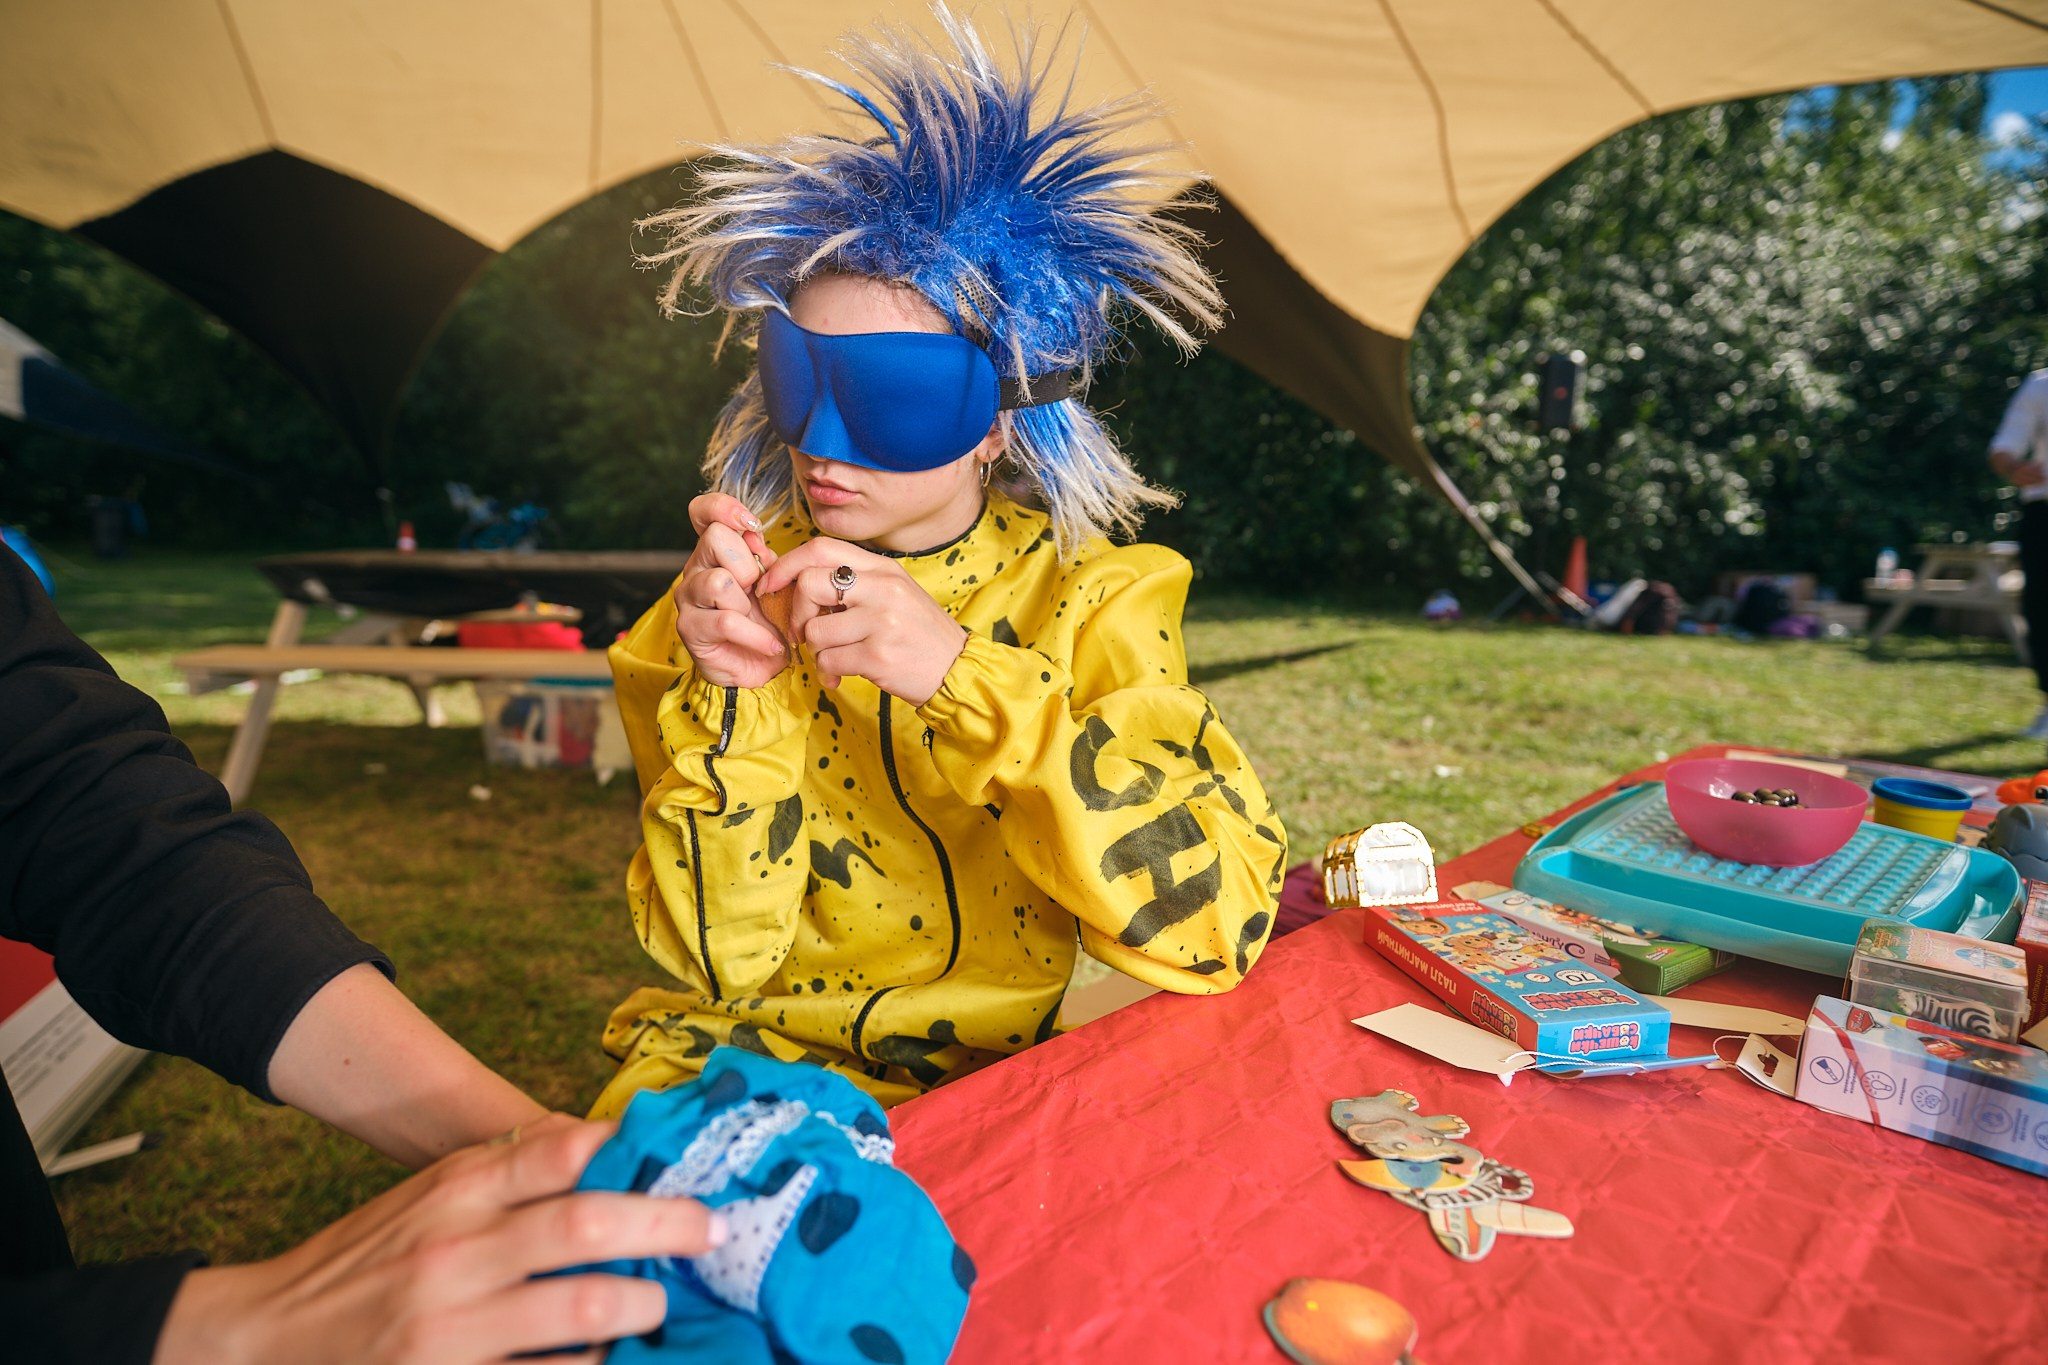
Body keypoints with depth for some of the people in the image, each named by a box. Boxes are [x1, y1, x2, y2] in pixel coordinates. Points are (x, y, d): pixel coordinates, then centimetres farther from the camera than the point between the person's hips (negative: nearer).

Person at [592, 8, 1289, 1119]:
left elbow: (1219, 919, -21)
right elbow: (719, 958, -7)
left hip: (988, 1077, 1)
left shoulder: (1090, 600, -7)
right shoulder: (749, 592, -4)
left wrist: (963, 676, -29)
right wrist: (731, 697, -22)